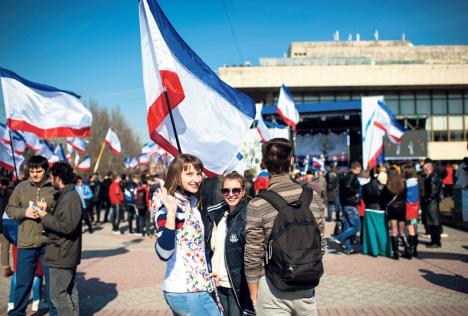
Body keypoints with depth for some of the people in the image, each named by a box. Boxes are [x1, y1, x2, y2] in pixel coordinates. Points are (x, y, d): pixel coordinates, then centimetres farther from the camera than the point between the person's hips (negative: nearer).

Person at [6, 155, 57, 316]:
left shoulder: (55, 188, -3)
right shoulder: (21, 187, 2)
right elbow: (9, 209, 6)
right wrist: (24, 212, -10)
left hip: (49, 242, -1)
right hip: (26, 242, 1)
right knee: (23, 281, 12)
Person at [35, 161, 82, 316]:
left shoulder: (70, 197, -20)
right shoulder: (67, 195, 13)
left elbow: (67, 226, -26)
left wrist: (45, 217, -17)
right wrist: (47, 211, 3)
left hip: (62, 255, -10)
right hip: (66, 253, 10)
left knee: (58, 294, -4)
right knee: (70, 291, 17)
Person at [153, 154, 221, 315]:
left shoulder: (192, 204, 9)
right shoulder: (169, 208, -16)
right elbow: (164, 253, -30)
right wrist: (171, 213, -35)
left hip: (195, 288, 8)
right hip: (186, 292, -8)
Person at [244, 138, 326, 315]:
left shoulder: (257, 206, -16)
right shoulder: (313, 197, -5)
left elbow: (253, 258, -11)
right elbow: (321, 244, 5)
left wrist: (254, 296, 2)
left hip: (272, 287, -3)